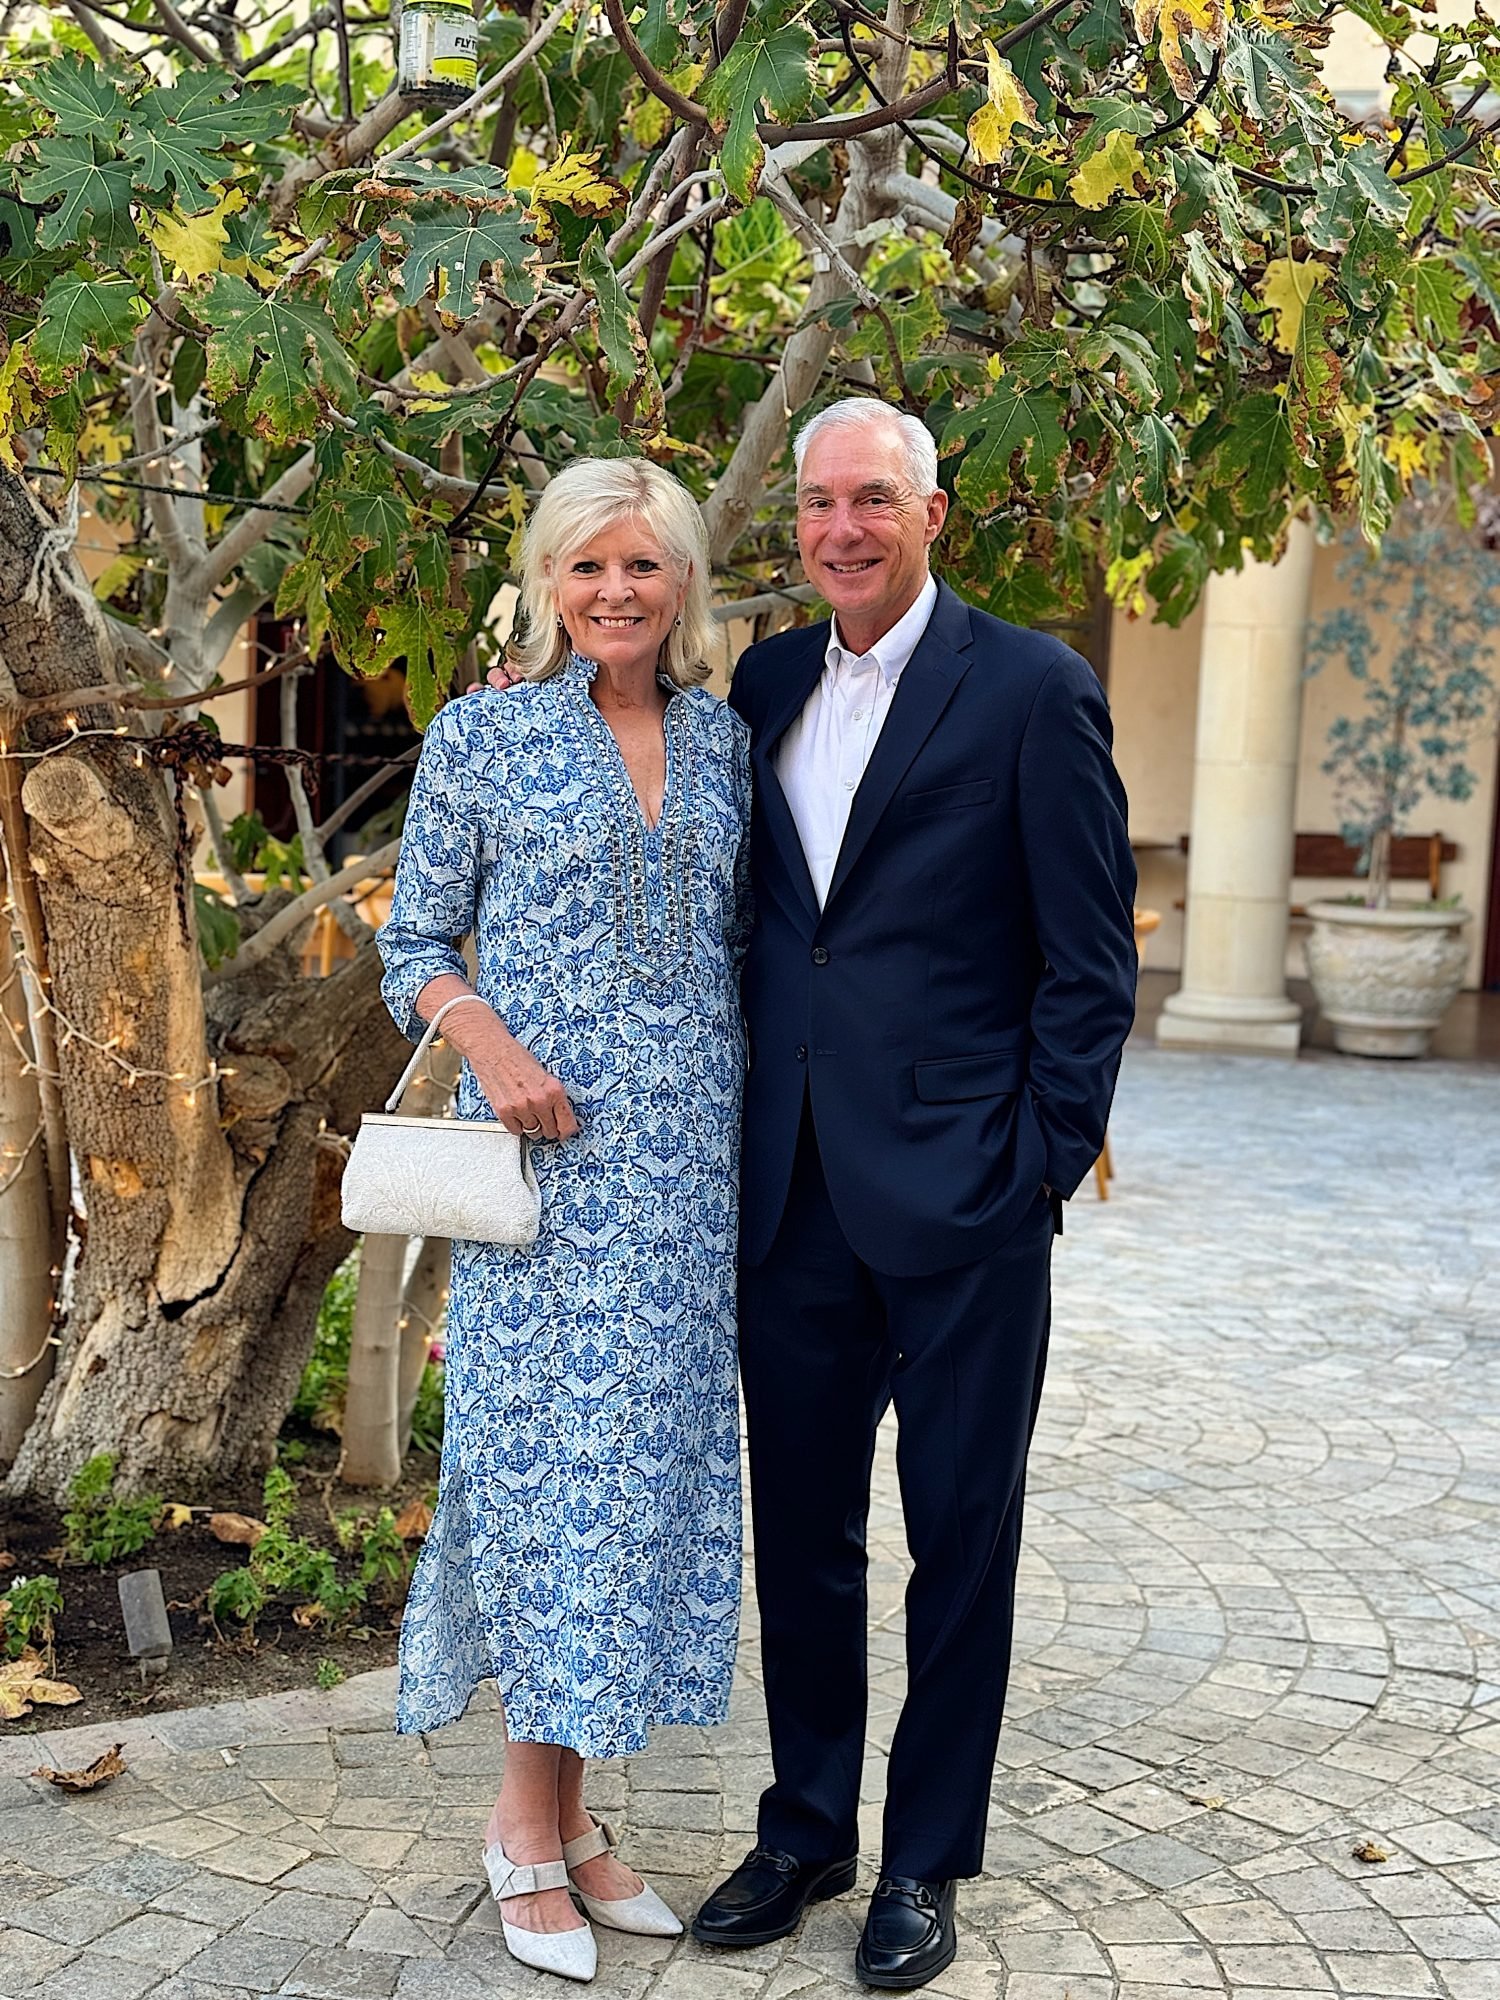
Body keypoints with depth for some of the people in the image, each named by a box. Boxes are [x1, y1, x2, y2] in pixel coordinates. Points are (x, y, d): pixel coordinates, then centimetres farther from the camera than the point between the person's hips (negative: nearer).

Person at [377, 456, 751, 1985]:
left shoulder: (724, 741, 10)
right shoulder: (482, 735, -1)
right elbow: (414, 943, 1)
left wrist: (761, 1106, 6)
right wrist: (487, 1035, -17)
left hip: (688, 1156, 4)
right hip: (547, 1149, -4)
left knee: (650, 1453, 7)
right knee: (551, 1453, -2)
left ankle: (567, 1812, 21)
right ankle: (529, 1824, 15)